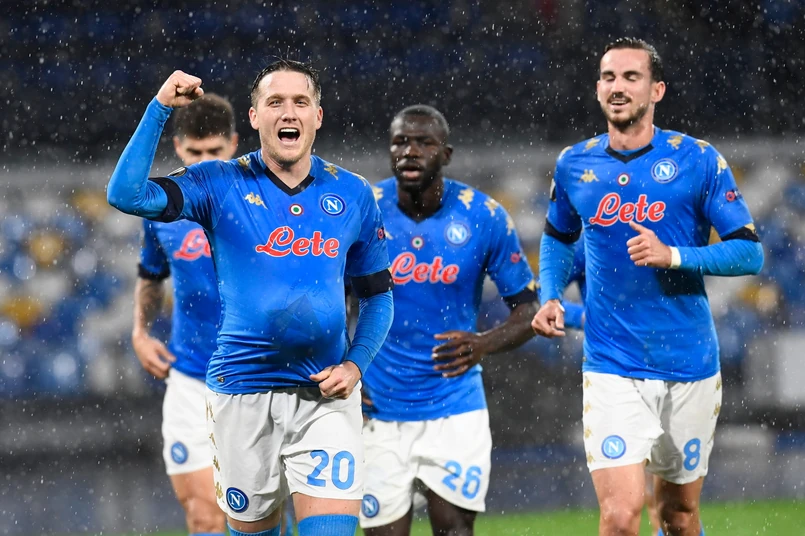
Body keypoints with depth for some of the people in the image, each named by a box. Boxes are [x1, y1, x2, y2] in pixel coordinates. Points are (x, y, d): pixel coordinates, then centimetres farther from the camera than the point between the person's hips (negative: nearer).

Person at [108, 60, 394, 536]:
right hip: (243, 395, 0)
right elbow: (127, 194, -14)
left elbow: (377, 296, 15)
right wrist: (161, 108, -16)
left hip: (326, 395, 0)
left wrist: (355, 365, -1)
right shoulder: (221, 186, 0)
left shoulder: (352, 194, 7)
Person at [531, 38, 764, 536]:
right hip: (613, 368, 0)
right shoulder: (575, 164, 5)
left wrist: (674, 256, -19)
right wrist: (550, 298, 6)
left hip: (690, 367, 0)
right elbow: (558, 237, 24)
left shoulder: (697, 160, -4)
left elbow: (750, 252, -6)